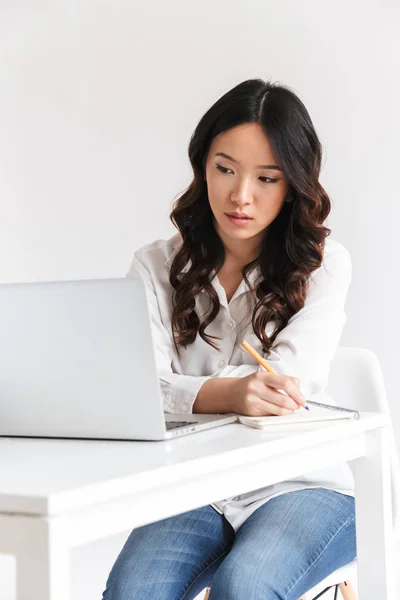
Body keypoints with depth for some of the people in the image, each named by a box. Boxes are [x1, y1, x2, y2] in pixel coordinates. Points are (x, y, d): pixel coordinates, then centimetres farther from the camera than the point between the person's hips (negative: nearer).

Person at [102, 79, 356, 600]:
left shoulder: (323, 263, 3)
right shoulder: (156, 267, 7)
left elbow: (296, 377, -12)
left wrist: (186, 387, -11)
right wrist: (228, 394, -29)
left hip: (301, 484, -1)